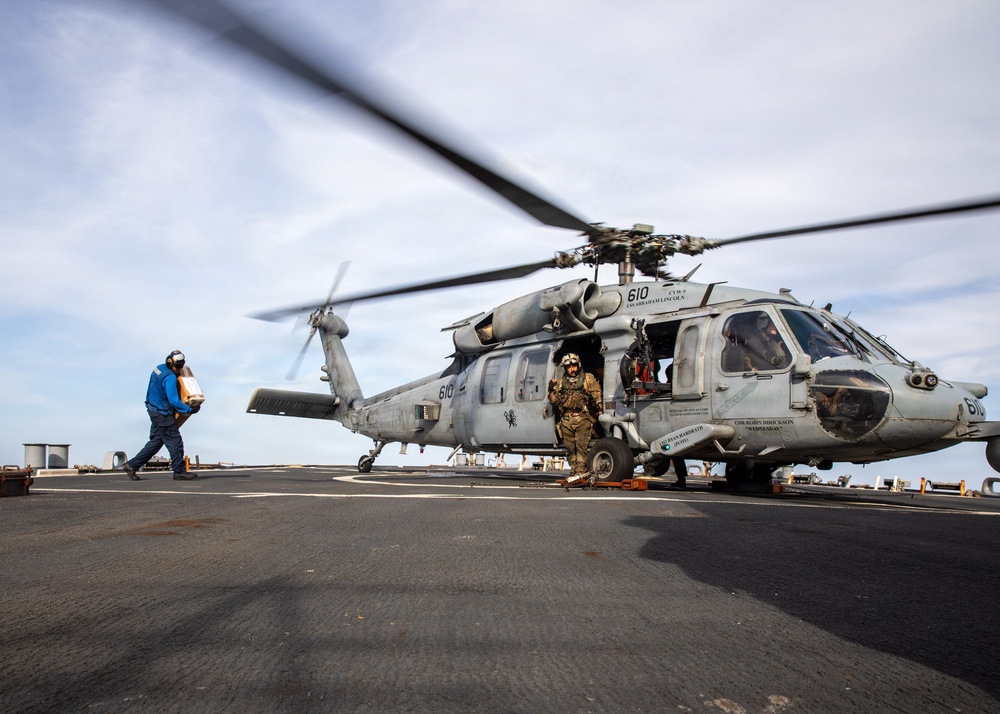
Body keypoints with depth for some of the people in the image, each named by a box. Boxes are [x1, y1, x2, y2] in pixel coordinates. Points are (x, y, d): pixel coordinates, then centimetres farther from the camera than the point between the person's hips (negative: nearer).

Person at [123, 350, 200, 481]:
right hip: (163, 414, -9)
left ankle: (132, 465, 19)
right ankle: (179, 471, 7)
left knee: (156, 441, 17)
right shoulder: (170, 377, -23)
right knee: (175, 442, -1)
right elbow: (174, 401, -25)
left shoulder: (158, 368, 5)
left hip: (154, 410, 10)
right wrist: (190, 410, -18)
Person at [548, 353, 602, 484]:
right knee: (570, 448, 5)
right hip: (566, 420, 4)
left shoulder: (588, 378, 7)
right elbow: (554, 401, 16)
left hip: (583, 419, -4)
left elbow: (597, 395, 1)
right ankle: (574, 472, 11)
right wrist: (551, 390, -2)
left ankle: (580, 471, -18)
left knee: (581, 445, -16)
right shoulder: (561, 383, 16)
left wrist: (598, 409, -15)